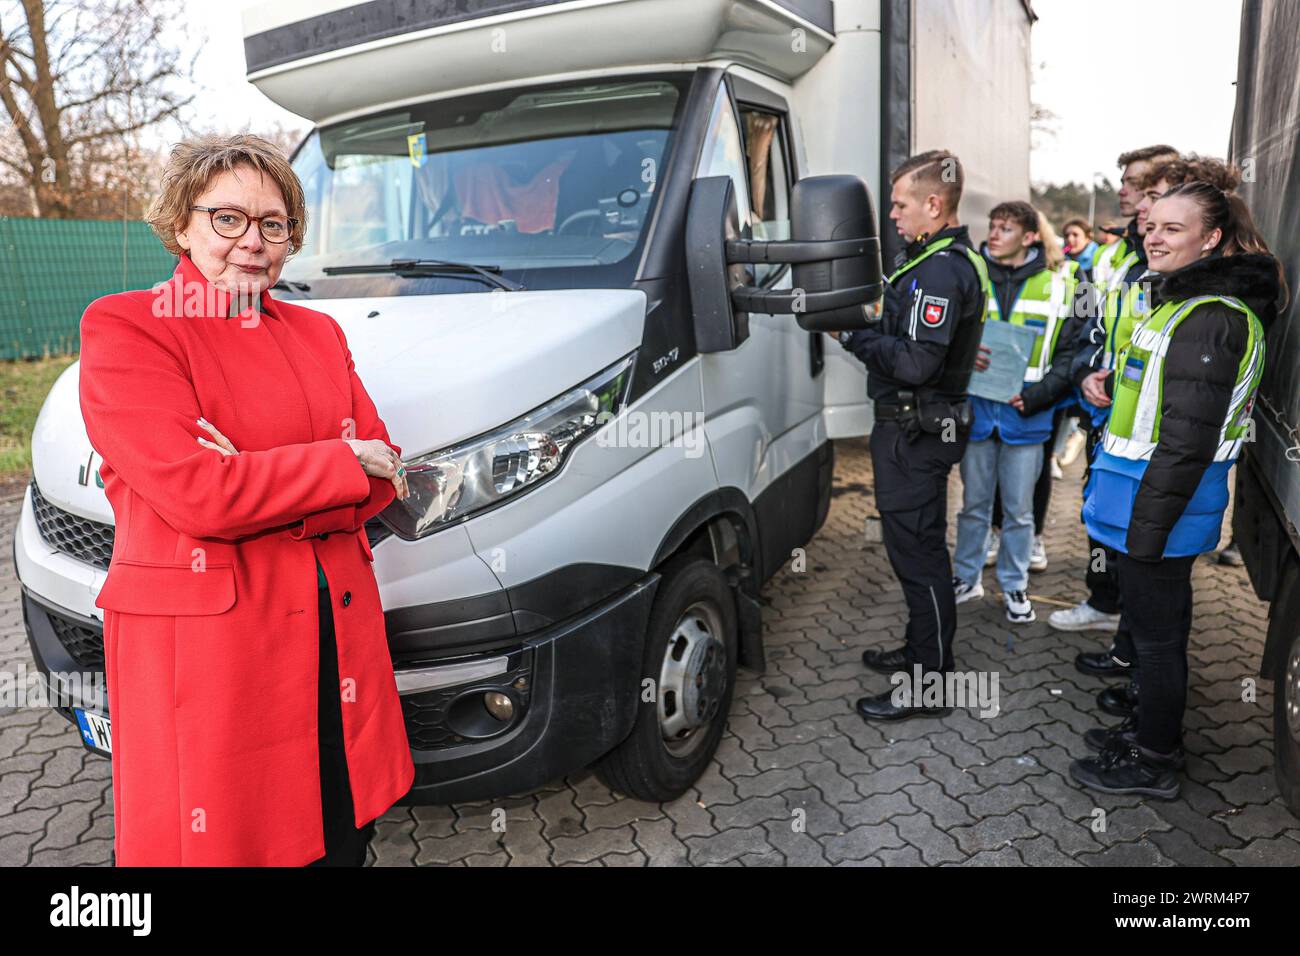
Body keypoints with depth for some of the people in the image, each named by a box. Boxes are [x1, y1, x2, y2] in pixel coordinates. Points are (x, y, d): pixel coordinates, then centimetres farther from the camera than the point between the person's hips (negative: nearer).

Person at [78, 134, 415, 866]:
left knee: (345, 838, 13)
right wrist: (344, 464, -9)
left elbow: (383, 479, 5)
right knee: (222, 842, 8)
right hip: (202, 645, -5)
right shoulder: (124, 328, -5)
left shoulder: (319, 332, 13)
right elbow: (197, 495, -18)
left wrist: (259, 483, -12)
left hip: (337, 632, 5)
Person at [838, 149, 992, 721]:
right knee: (915, 546, 20)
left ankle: (929, 684, 9)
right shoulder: (954, 260, 15)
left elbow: (915, 363, -27)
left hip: (915, 432, -11)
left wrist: (856, 336, -15)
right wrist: (869, 331, 4)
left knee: (918, 551, -3)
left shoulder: (940, 271, -19)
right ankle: (922, 651, 35)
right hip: (915, 427, 11)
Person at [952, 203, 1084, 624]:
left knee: (1019, 508, 11)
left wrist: (1035, 396, -15)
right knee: (974, 502, 13)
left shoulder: (1059, 282, -2)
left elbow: (1068, 352, -3)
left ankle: (1014, 585, 27)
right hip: (976, 409, 1)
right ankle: (966, 578, 29)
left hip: (1026, 415, -1)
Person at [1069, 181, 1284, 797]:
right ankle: (1151, 730, 38)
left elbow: (1187, 440, -24)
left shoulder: (1209, 317, -20)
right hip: (1151, 500, 10)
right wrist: (1118, 382, 7)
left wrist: (1147, 525, -22)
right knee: (1154, 624, 21)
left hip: (1160, 504, -10)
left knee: (1157, 630, 4)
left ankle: (1153, 763, 21)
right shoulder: (1185, 301, 13)